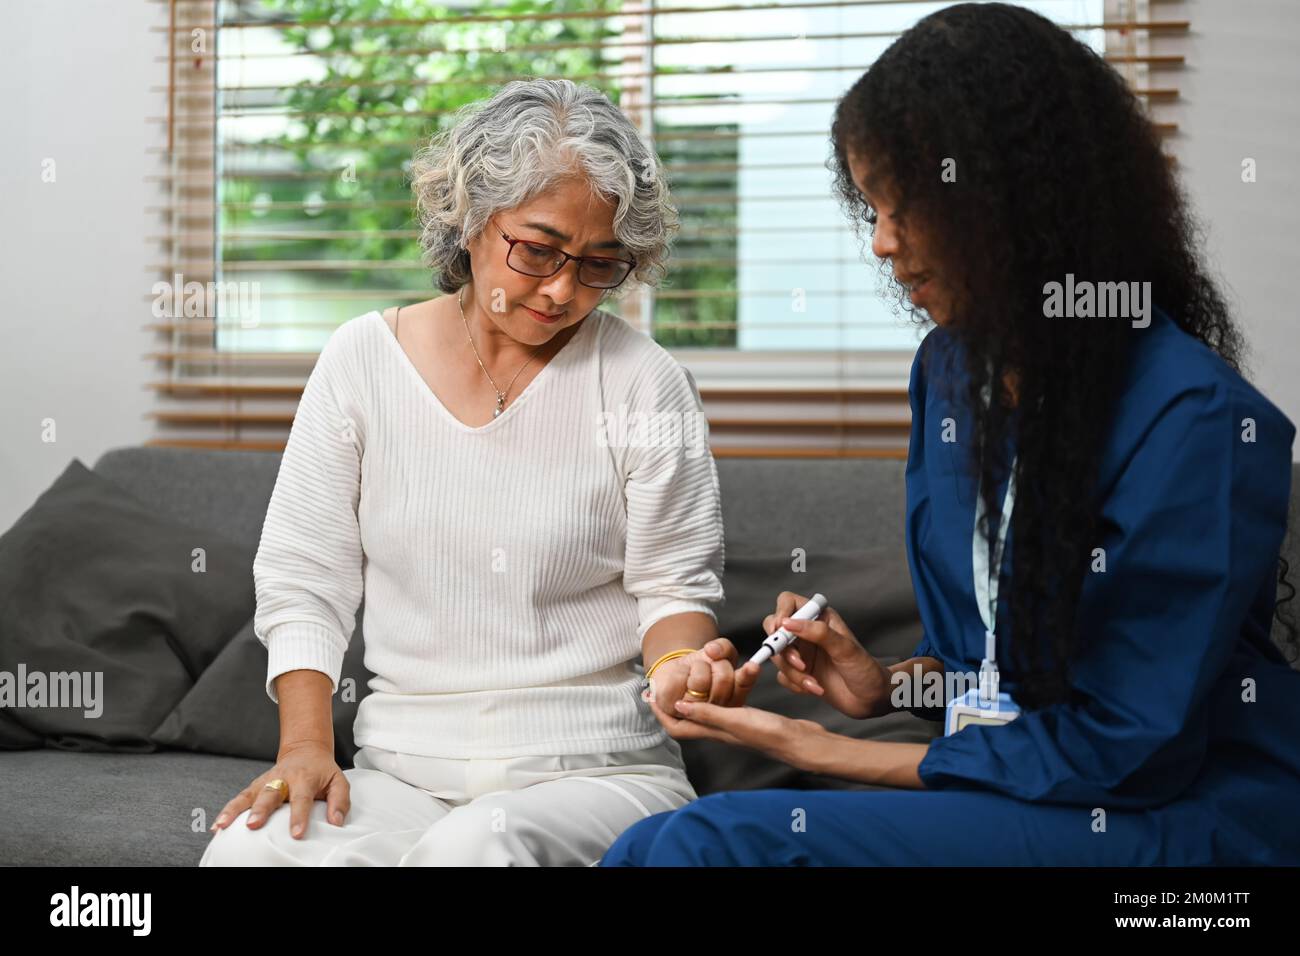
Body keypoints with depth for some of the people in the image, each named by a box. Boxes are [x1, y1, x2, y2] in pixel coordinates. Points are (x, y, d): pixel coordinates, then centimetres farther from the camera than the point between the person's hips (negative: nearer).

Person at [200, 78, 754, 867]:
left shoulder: (642, 382, -1)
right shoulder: (363, 358, 5)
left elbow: (674, 586, 4)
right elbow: (303, 578, 6)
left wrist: (681, 664, -19)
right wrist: (306, 744, -7)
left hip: (594, 771, -2)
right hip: (403, 770, 2)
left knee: (475, 848, -35)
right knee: (245, 850, -28)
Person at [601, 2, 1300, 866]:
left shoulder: (1192, 416, -18)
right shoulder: (950, 368, 8)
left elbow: (1125, 750, -16)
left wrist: (834, 755, -12)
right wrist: (892, 685, -1)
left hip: (1173, 818, -7)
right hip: (1011, 777, 7)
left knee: (719, 838, -26)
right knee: (651, 844, -17)